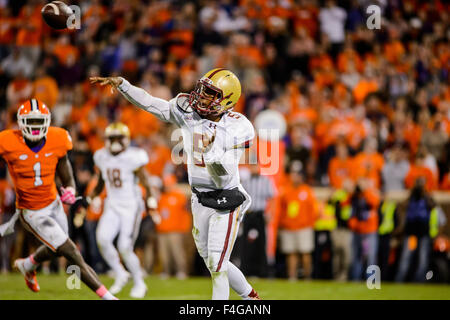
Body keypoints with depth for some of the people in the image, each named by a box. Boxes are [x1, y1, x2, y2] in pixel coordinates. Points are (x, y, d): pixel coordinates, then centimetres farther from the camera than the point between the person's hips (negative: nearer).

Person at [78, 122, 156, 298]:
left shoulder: (133, 158, -12)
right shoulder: (102, 158, 5)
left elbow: (146, 185, -9)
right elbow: (100, 185, 19)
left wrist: (151, 207, -17)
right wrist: (88, 200, 9)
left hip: (131, 206, -5)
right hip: (112, 206, 5)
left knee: (125, 248, -11)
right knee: (103, 239, -18)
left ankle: (139, 284, 11)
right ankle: (120, 274, 3)